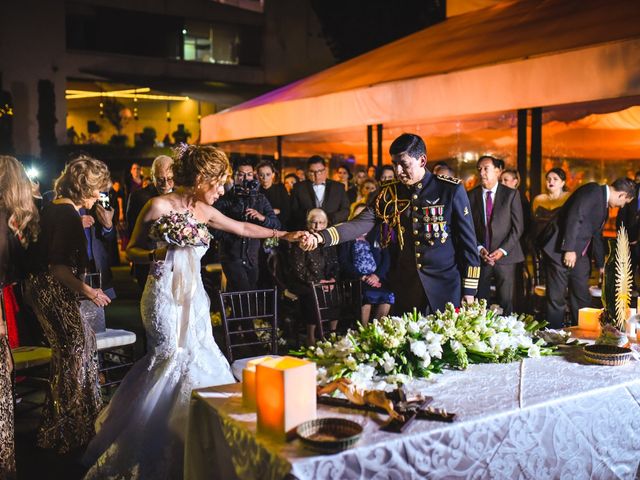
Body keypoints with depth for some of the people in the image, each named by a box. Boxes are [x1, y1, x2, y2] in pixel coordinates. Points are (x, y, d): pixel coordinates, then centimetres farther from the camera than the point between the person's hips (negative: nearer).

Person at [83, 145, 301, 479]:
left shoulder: (204, 211, 8)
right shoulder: (159, 206, -10)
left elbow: (244, 229, 18)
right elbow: (131, 251, -2)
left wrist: (284, 235, 18)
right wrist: (155, 255, -23)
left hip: (194, 297, 7)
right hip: (165, 297, -6)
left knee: (198, 360, 4)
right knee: (172, 359, -7)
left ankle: (188, 446, 19)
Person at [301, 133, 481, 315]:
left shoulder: (451, 190, -6)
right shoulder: (389, 194, 2)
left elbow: (467, 240, -3)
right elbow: (360, 224, -8)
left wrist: (468, 290, -5)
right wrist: (320, 237, -24)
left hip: (445, 287, -3)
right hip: (406, 289, 3)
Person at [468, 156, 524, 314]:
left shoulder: (511, 194, 2)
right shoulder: (471, 196, 6)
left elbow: (518, 227, 0)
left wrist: (503, 250, -9)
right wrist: (479, 248, -7)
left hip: (505, 255, -1)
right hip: (479, 256, 1)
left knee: (505, 302, 0)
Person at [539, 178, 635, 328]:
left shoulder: (604, 205, 18)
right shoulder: (593, 191, -11)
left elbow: (596, 235, 27)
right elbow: (574, 218, -22)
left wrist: (600, 264, 32)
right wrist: (569, 249, -24)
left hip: (578, 254, 10)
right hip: (560, 250, -10)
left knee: (582, 297, 10)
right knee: (556, 298, -3)